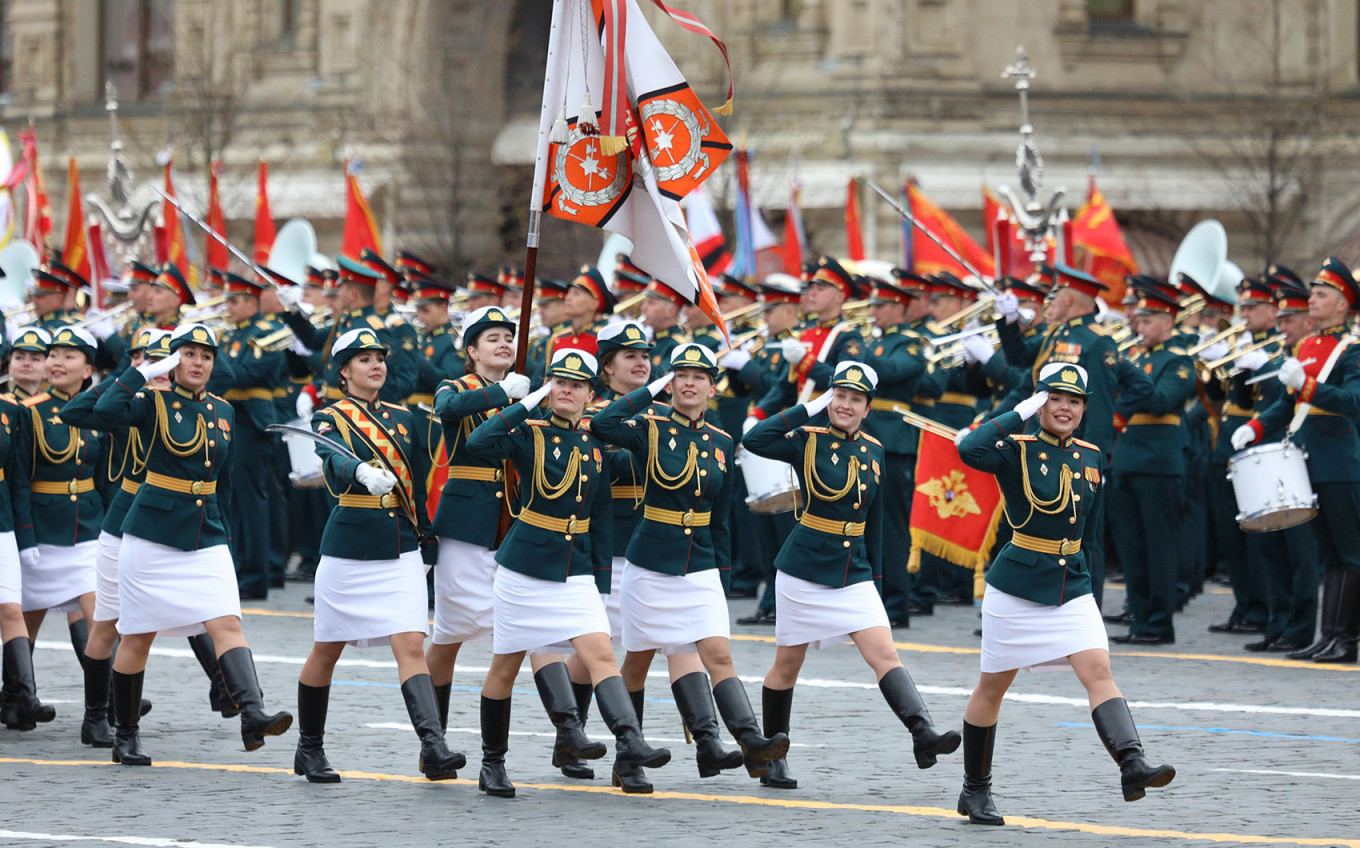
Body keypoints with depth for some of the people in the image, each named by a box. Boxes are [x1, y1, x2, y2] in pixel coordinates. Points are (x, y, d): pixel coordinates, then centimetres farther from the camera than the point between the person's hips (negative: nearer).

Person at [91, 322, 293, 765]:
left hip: (207, 541, 4)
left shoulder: (223, 412, 11)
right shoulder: (153, 402, -5)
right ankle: (126, 736, 17)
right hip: (152, 537, -4)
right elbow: (106, 411, -27)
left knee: (227, 624, -14)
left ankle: (253, 716, -27)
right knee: (138, 637, 5)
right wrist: (144, 371, -20)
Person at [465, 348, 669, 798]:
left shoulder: (595, 446, 7)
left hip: (576, 574, 3)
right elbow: (478, 444, -26)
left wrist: (601, 573, 13)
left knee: (601, 653, -14)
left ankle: (631, 744, -26)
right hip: (524, 569, -3)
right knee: (505, 666, 7)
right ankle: (492, 762, 19)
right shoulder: (529, 433, -6)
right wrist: (526, 405, -22)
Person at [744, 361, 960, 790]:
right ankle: (772, 757, 22)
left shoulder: (873, 451, 6)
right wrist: (808, 409, -23)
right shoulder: (808, 441, -8)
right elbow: (754, 440, -26)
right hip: (805, 571, -3)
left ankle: (923, 734, -26)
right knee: (787, 664, 9)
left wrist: (876, 574, 16)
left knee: (885, 654, -12)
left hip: (855, 574, 3)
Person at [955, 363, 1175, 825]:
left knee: (1099, 670, -15)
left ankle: (1132, 766, -29)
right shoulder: (1016, 450, -10)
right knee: (993, 686, 8)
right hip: (1015, 586, -4)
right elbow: (969, 449, -31)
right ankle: (975, 790, 22)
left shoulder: (1090, 458, 6)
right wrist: (1021, 414, -25)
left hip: (1072, 587, 4)